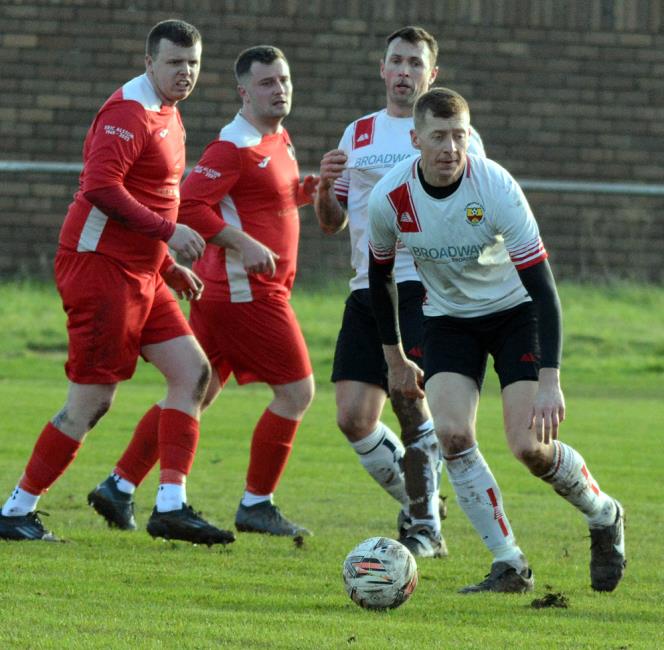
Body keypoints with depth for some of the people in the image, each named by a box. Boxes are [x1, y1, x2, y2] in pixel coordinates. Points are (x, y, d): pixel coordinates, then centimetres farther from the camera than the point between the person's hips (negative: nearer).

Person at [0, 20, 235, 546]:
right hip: (103, 267, -10)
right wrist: (167, 231, -24)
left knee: (194, 373, 2)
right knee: (91, 401, -7)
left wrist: (170, 268, 21)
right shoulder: (128, 112, -14)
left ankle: (171, 505, 0)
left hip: (142, 277, 10)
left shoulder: (167, 116, 18)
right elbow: (101, 187, -25)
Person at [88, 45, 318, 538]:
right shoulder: (235, 146, -15)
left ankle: (120, 486, 14)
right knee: (297, 390, -5)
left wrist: (302, 193, 7)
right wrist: (242, 243, -27)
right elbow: (189, 206, -21)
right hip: (247, 291, -10)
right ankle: (256, 504, 2)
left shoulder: (279, 139, 15)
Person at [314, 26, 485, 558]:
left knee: (408, 397, -20)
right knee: (353, 417, -4)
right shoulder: (358, 134, 19)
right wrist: (325, 186, -2)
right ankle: (418, 506, 17)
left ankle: (425, 529, -8)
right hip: (367, 290, 5)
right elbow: (332, 223, 20)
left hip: (425, 288, -5)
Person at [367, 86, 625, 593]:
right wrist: (396, 359, 8)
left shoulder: (495, 187, -28)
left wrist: (550, 381, -34)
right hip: (448, 318, 3)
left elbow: (542, 286, -27)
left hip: (514, 310, -3)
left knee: (531, 446, -15)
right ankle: (509, 566, -6)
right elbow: (379, 275, 4)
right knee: (451, 434, -19)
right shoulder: (390, 198, -18)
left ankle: (605, 517, 17)